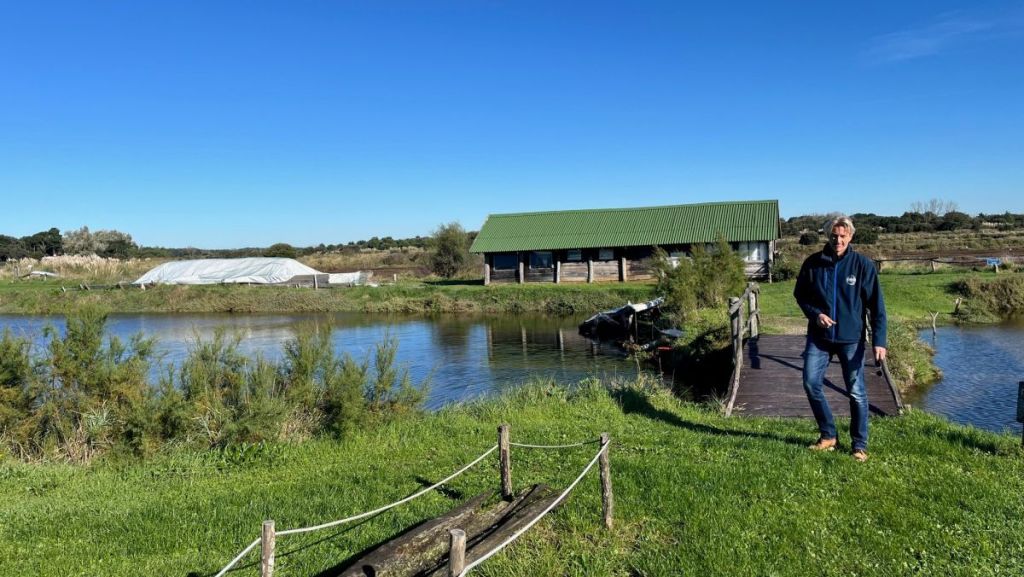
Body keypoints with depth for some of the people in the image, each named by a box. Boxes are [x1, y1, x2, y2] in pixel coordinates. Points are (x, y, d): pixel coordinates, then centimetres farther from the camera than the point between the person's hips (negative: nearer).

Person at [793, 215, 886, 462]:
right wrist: (814, 314, -10)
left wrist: (879, 341, -13)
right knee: (811, 383, -3)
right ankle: (827, 435, 16)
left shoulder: (863, 264, -7)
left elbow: (877, 305, -7)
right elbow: (800, 294, 10)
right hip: (819, 337, 2)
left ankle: (859, 445, 17)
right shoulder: (813, 263, -2)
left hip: (851, 338, -2)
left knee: (857, 392, 3)